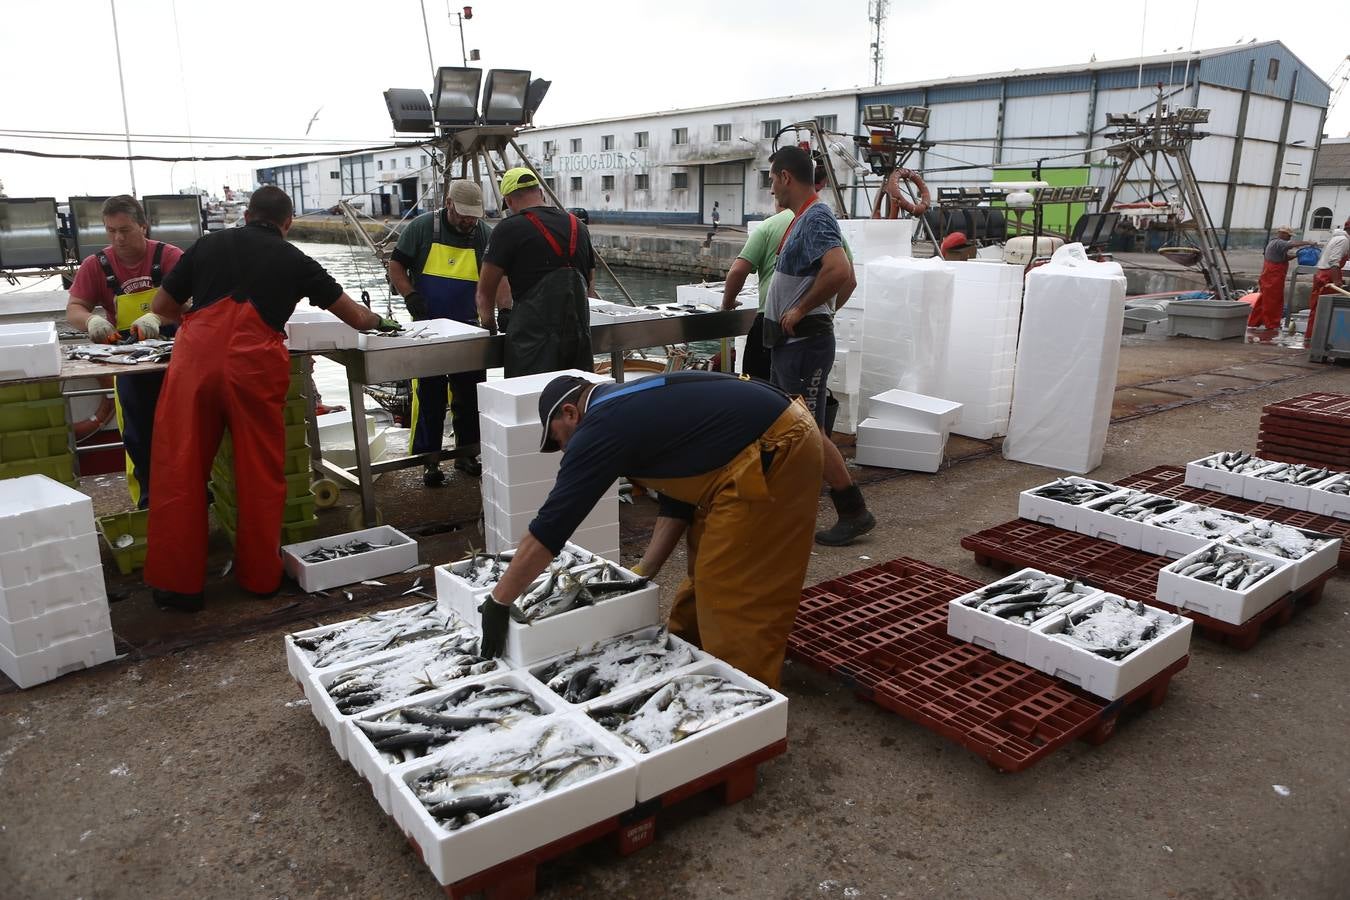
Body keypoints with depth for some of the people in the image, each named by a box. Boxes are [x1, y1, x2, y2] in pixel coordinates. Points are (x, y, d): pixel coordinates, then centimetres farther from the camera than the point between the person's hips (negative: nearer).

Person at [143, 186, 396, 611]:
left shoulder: (209, 244, 18)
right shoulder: (295, 261, 15)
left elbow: (161, 307, 22)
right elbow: (355, 316, 23)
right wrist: (380, 321, 45)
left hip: (195, 360, 1)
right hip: (255, 365, -1)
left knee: (179, 472, 9)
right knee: (260, 474, 11)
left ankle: (177, 583, 15)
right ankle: (261, 576, 22)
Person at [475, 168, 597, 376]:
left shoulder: (508, 230, -3)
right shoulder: (578, 226, 15)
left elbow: (485, 293, 1)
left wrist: (489, 326, 17)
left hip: (534, 336, -5)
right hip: (580, 332, 6)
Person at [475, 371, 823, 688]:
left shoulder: (601, 428, -10)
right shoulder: (634, 407, 18)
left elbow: (549, 527, -9)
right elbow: (678, 491, 21)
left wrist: (497, 604, 0)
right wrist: (644, 571, 19)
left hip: (774, 455, -10)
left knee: (741, 596, 0)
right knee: (708, 570, 20)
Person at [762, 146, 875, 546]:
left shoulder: (816, 218, -17)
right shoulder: (802, 217, 14)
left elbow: (839, 272, -34)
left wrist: (801, 309, -23)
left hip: (805, 343, -11)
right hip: (789, 341, 11)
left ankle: (855, 513, 2)